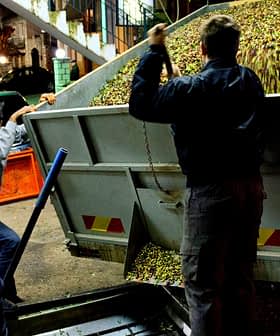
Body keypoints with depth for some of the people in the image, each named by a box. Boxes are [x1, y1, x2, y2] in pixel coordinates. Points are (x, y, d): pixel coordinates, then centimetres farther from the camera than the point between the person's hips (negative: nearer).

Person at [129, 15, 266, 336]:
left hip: (210, 190, -7)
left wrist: (154, 51, -3)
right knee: (240, 274, 19)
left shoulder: (190, 88, -11)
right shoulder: (250, 81, 9)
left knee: (202, 281, 3)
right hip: (251, 185, 7)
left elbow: (140, 103, -8)